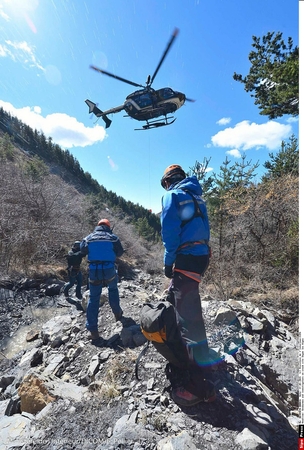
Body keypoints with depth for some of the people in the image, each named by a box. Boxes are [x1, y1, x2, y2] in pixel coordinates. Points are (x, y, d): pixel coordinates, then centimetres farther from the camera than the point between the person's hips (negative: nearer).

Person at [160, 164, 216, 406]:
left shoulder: (172, 195, -4)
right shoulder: (196, 196, 20)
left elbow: (170, 231, -15)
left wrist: (168, 261, -6)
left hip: (185, 257, -9)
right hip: (201, 254, 9)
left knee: (189, 315, -4)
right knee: (175, 297, 25)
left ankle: (198, 385, 7)